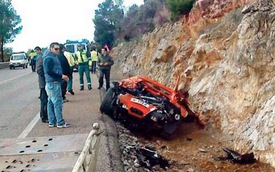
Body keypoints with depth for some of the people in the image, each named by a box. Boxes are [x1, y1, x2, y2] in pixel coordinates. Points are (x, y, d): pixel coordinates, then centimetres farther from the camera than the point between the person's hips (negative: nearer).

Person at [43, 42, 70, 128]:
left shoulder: (53, 57, 19)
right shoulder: (49, 58, -12)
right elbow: (49, 71, -20)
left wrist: (62, 76, 10)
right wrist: (61, 76, -19)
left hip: (52, 83, 10)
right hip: (53, 83, -10)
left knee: (51, 103, 11)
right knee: (58, 103, -8)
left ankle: (52, 122, 17)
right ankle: (60, 122, -4)